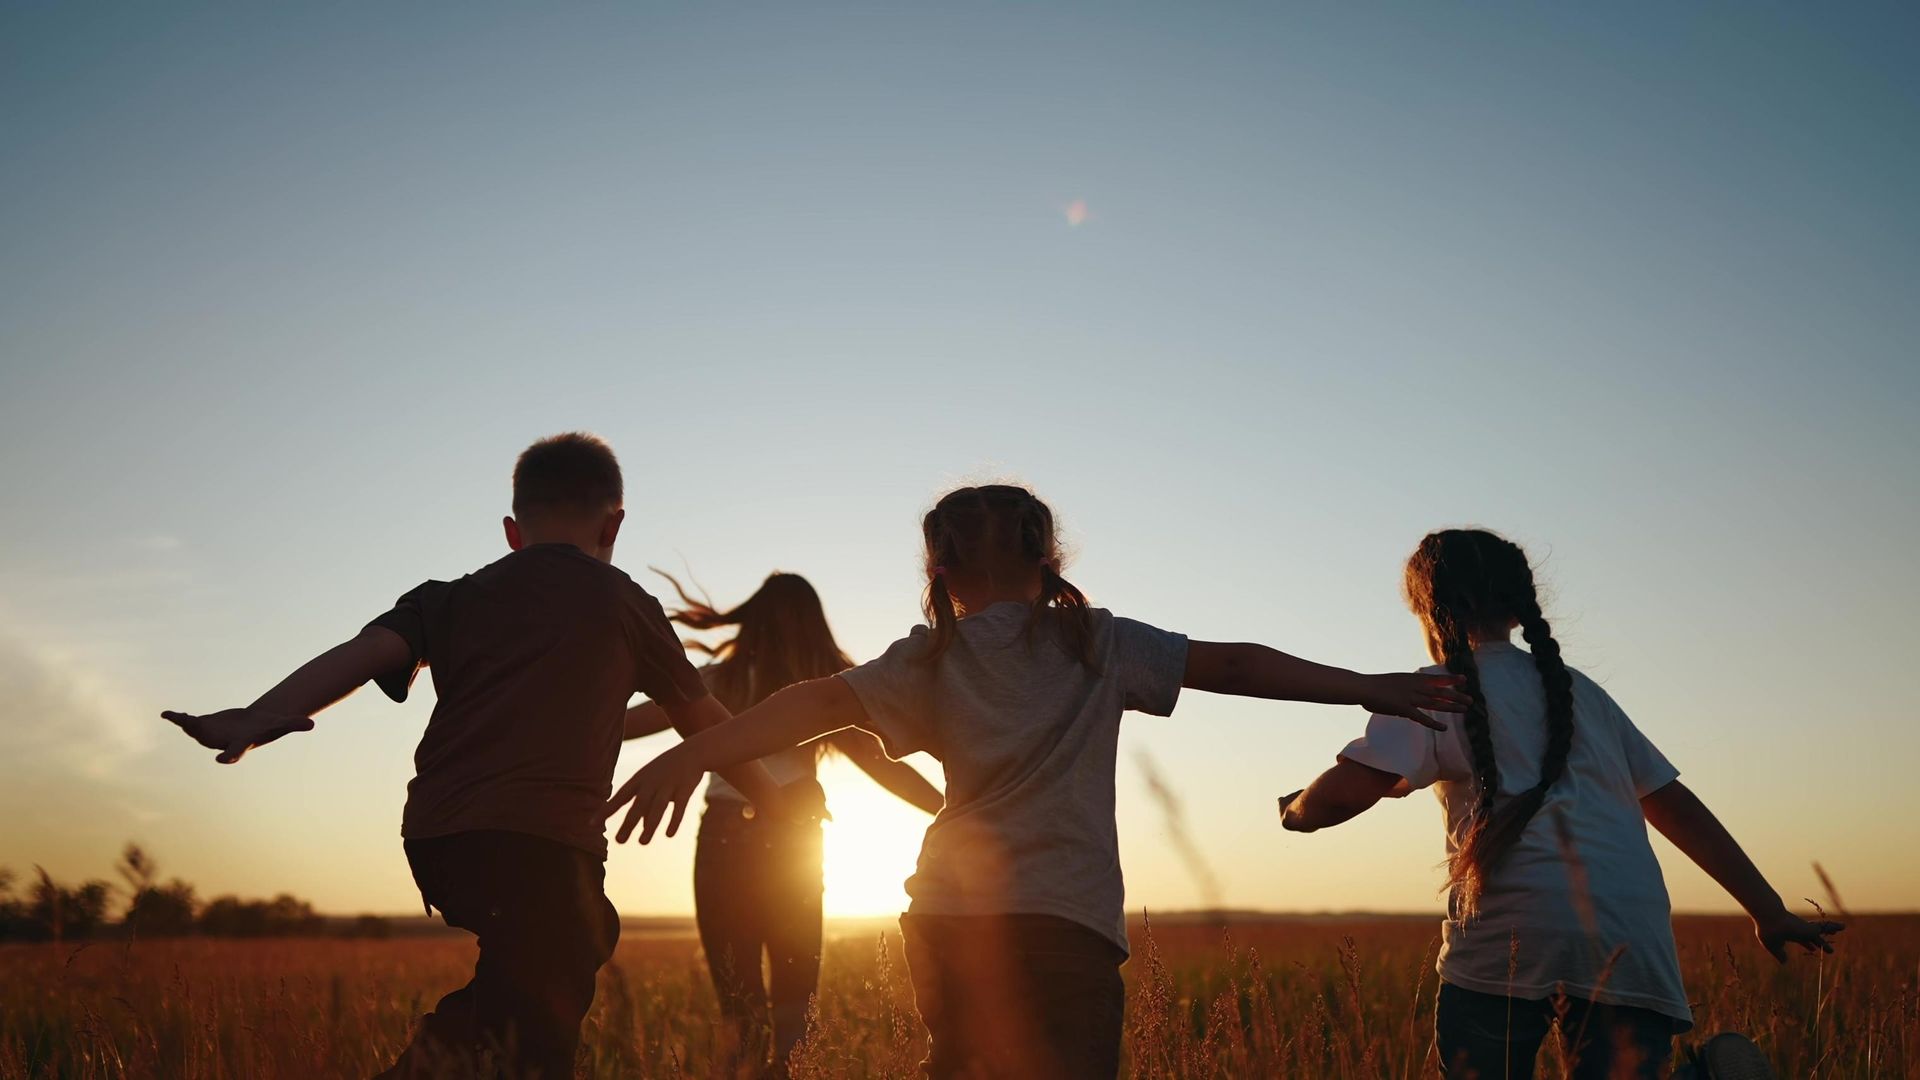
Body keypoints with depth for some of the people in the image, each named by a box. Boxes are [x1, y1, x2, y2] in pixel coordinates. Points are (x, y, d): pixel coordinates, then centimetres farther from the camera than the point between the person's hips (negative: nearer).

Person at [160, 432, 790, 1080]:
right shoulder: (623, 602, 14)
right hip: (541, 838, -5)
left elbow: (361, 654, 1)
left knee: (585, 938, 26)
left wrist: (261, 716, -12)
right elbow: (706, 723, 23)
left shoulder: (452, 597, 20)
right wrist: (776, 807, 37)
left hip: (437, 837, 5)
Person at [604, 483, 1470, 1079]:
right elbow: (1232, 667, 6)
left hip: (944, 921, 3)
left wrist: (693, 754, -15)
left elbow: (823, 701, -5)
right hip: (1061, 923, -3)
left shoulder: (927, 660, 8)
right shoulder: (1096, 643, 7)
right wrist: (1367, 689, 11)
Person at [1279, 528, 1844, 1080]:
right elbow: (1672, 805, 25)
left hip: (1510, 931, -4)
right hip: (1633, 944, 4)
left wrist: (1295, 810, 17)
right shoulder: (1579, 690, 25)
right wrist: (1767, 909, 28)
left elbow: (1348, 790, -4)